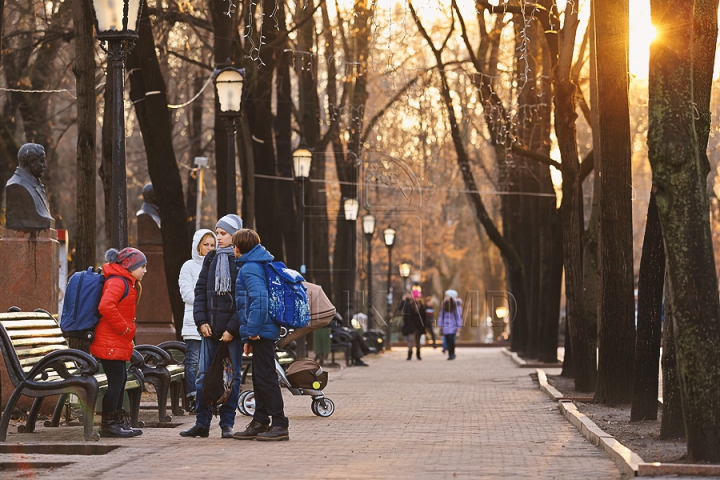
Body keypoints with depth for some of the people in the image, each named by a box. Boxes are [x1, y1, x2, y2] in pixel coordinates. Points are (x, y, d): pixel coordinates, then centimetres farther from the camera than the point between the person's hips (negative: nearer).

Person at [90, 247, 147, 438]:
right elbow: (106, 306, -31)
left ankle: (118, 422, 21)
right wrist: (123, 328, -22)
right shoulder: (117, 282, -16)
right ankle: (108, 425, -3)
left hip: (119, 342, 11)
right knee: (116, 380, -8)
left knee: (121, 379, 14)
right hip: (110, 342, -11)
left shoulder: (127, 283, 19)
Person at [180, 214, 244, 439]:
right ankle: (202, 423, 10)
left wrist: (232, 328, -14)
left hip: (232, 330, -5)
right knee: (203, 375, 4)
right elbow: (200, 290, 10)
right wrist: (201, 320, -2)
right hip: (210, 328, 5)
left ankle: (227, 424, 10)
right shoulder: (211, 258, 10)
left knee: (232, 376, 3)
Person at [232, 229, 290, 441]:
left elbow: (259, 298, -27)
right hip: (264, 331, 10)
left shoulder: (249, 269, -13)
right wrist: (249, 335, 21)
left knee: (266, 378, -8)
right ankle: (260, 423, 21)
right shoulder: (258, 265, 18)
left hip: (261, 332, -10)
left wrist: (252, 330, -23)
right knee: (260, 378, 14)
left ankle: (280, 425, -8)